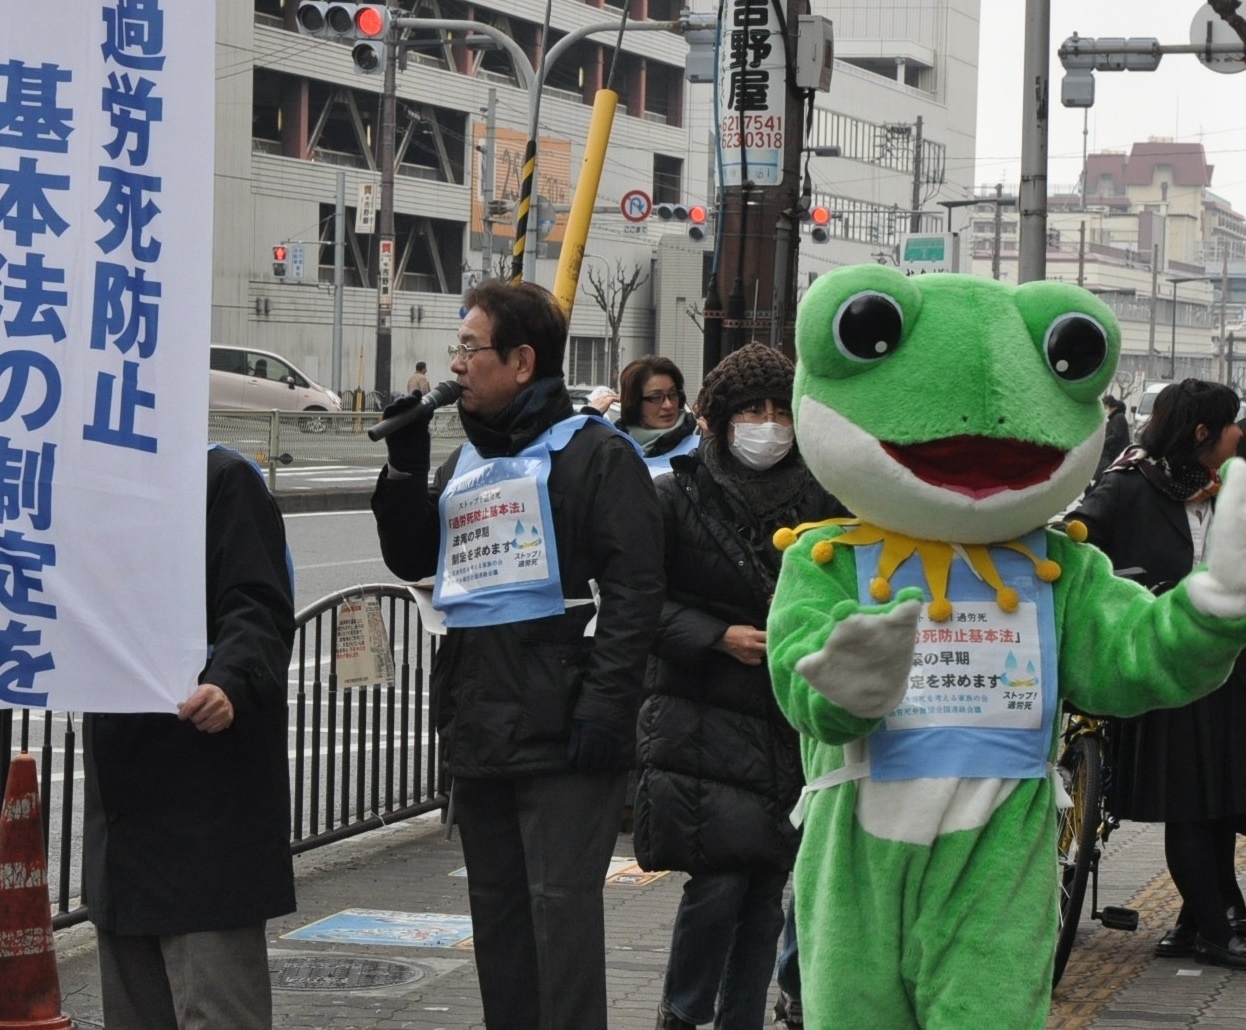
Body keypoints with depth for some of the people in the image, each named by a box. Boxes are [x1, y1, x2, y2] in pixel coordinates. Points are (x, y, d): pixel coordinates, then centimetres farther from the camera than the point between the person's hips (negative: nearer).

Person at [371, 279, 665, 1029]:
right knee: (497, 907, 13)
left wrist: (605, 704, -20)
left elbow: (634, 589, -13)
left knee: (561, 904, -8)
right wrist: (406, 468, 6)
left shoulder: (594, 454, -6)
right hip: (479, 728, 8)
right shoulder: (467, 461, 18)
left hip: (562, 729, -8)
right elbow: (411, 559, 21)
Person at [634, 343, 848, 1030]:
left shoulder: (822, 501, 8)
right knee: (720, 879, -11)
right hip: (700, 723, -4)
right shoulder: (679, 495, -2)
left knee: (766, 889, 6)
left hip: (791, 727, 4)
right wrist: (718, 638, -12)